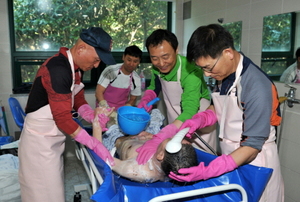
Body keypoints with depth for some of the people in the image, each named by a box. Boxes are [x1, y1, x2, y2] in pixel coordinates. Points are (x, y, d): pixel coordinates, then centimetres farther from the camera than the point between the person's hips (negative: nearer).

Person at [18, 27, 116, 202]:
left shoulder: (74, 67, 4)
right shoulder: (58, 70, -26)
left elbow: (78, 101, 9)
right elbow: (63, 118, -26)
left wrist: (94, 117, -11)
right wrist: (95, 145, -23)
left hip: (53, 138, 9)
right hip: (40, 141, -9)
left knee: (54, 185, 19)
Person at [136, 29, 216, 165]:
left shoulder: (191, 72, -32)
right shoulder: (157, 67, -12)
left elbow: (189, 113, -41)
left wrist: (158, 139, -52)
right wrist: (146, 99, -14)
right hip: (175, 124, 6)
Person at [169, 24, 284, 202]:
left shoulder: (257, 87, -28)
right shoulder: (225, 73, -6)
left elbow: (252, 145, -26)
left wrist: (206, 171, -33)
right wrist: (200, 119, -11)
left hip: (254, 159, -6)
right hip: (230, 155, 7)